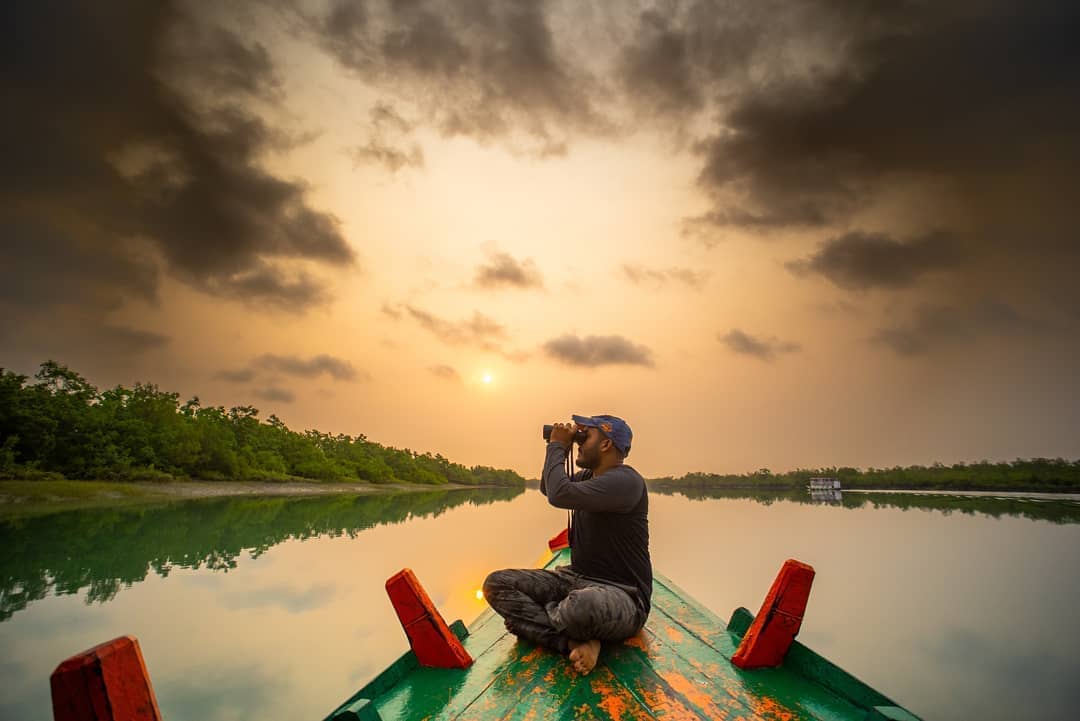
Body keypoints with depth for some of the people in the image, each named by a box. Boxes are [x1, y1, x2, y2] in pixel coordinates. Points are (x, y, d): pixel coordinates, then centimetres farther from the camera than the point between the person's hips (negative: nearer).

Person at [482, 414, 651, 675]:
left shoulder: (625, 480, -18)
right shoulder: (588, 476, 9)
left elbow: (559, 494, -29)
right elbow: (546, 488, 26)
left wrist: (557, 447, -13)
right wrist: (559, 448, 9)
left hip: (622, 595, -8)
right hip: (576, 578, 8)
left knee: (582, 605, -43)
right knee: (497, 584, -7)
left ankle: (531, 618, -9)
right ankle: (573, 642, -17)